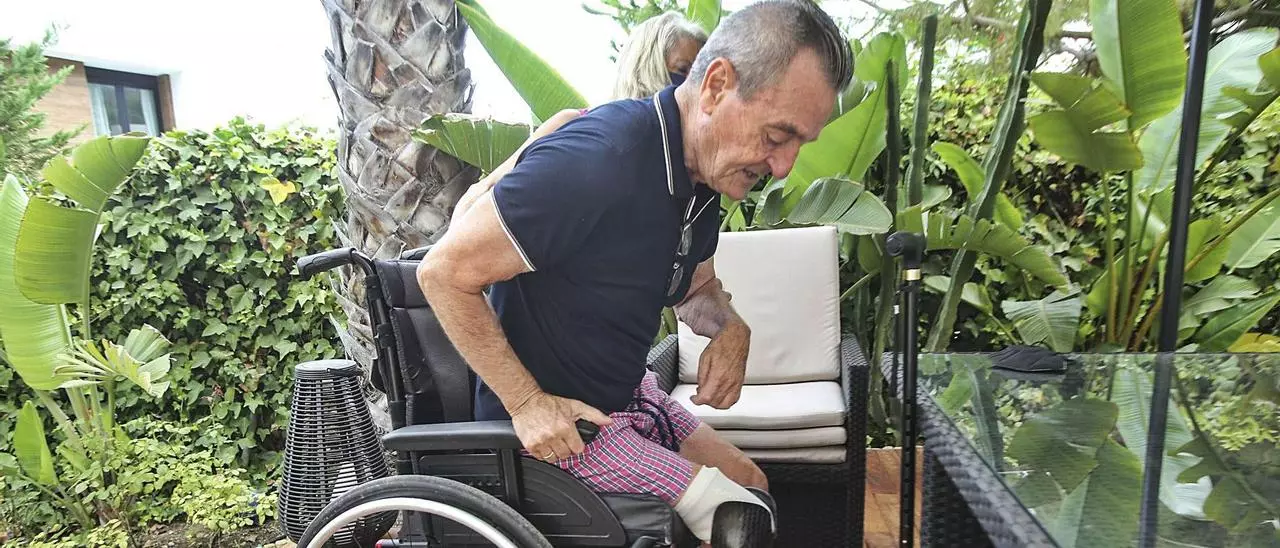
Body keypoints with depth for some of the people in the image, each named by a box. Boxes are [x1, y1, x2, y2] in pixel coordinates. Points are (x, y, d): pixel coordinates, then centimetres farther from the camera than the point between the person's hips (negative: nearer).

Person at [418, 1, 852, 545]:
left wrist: (731, 328, -8)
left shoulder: (709, 171, -2)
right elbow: (444, 272, -24)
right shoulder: (594, 162, -31)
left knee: (750, 484, 16)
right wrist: (526, 402, -22)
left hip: (627, 394, 9)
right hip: (554, 419, -8)